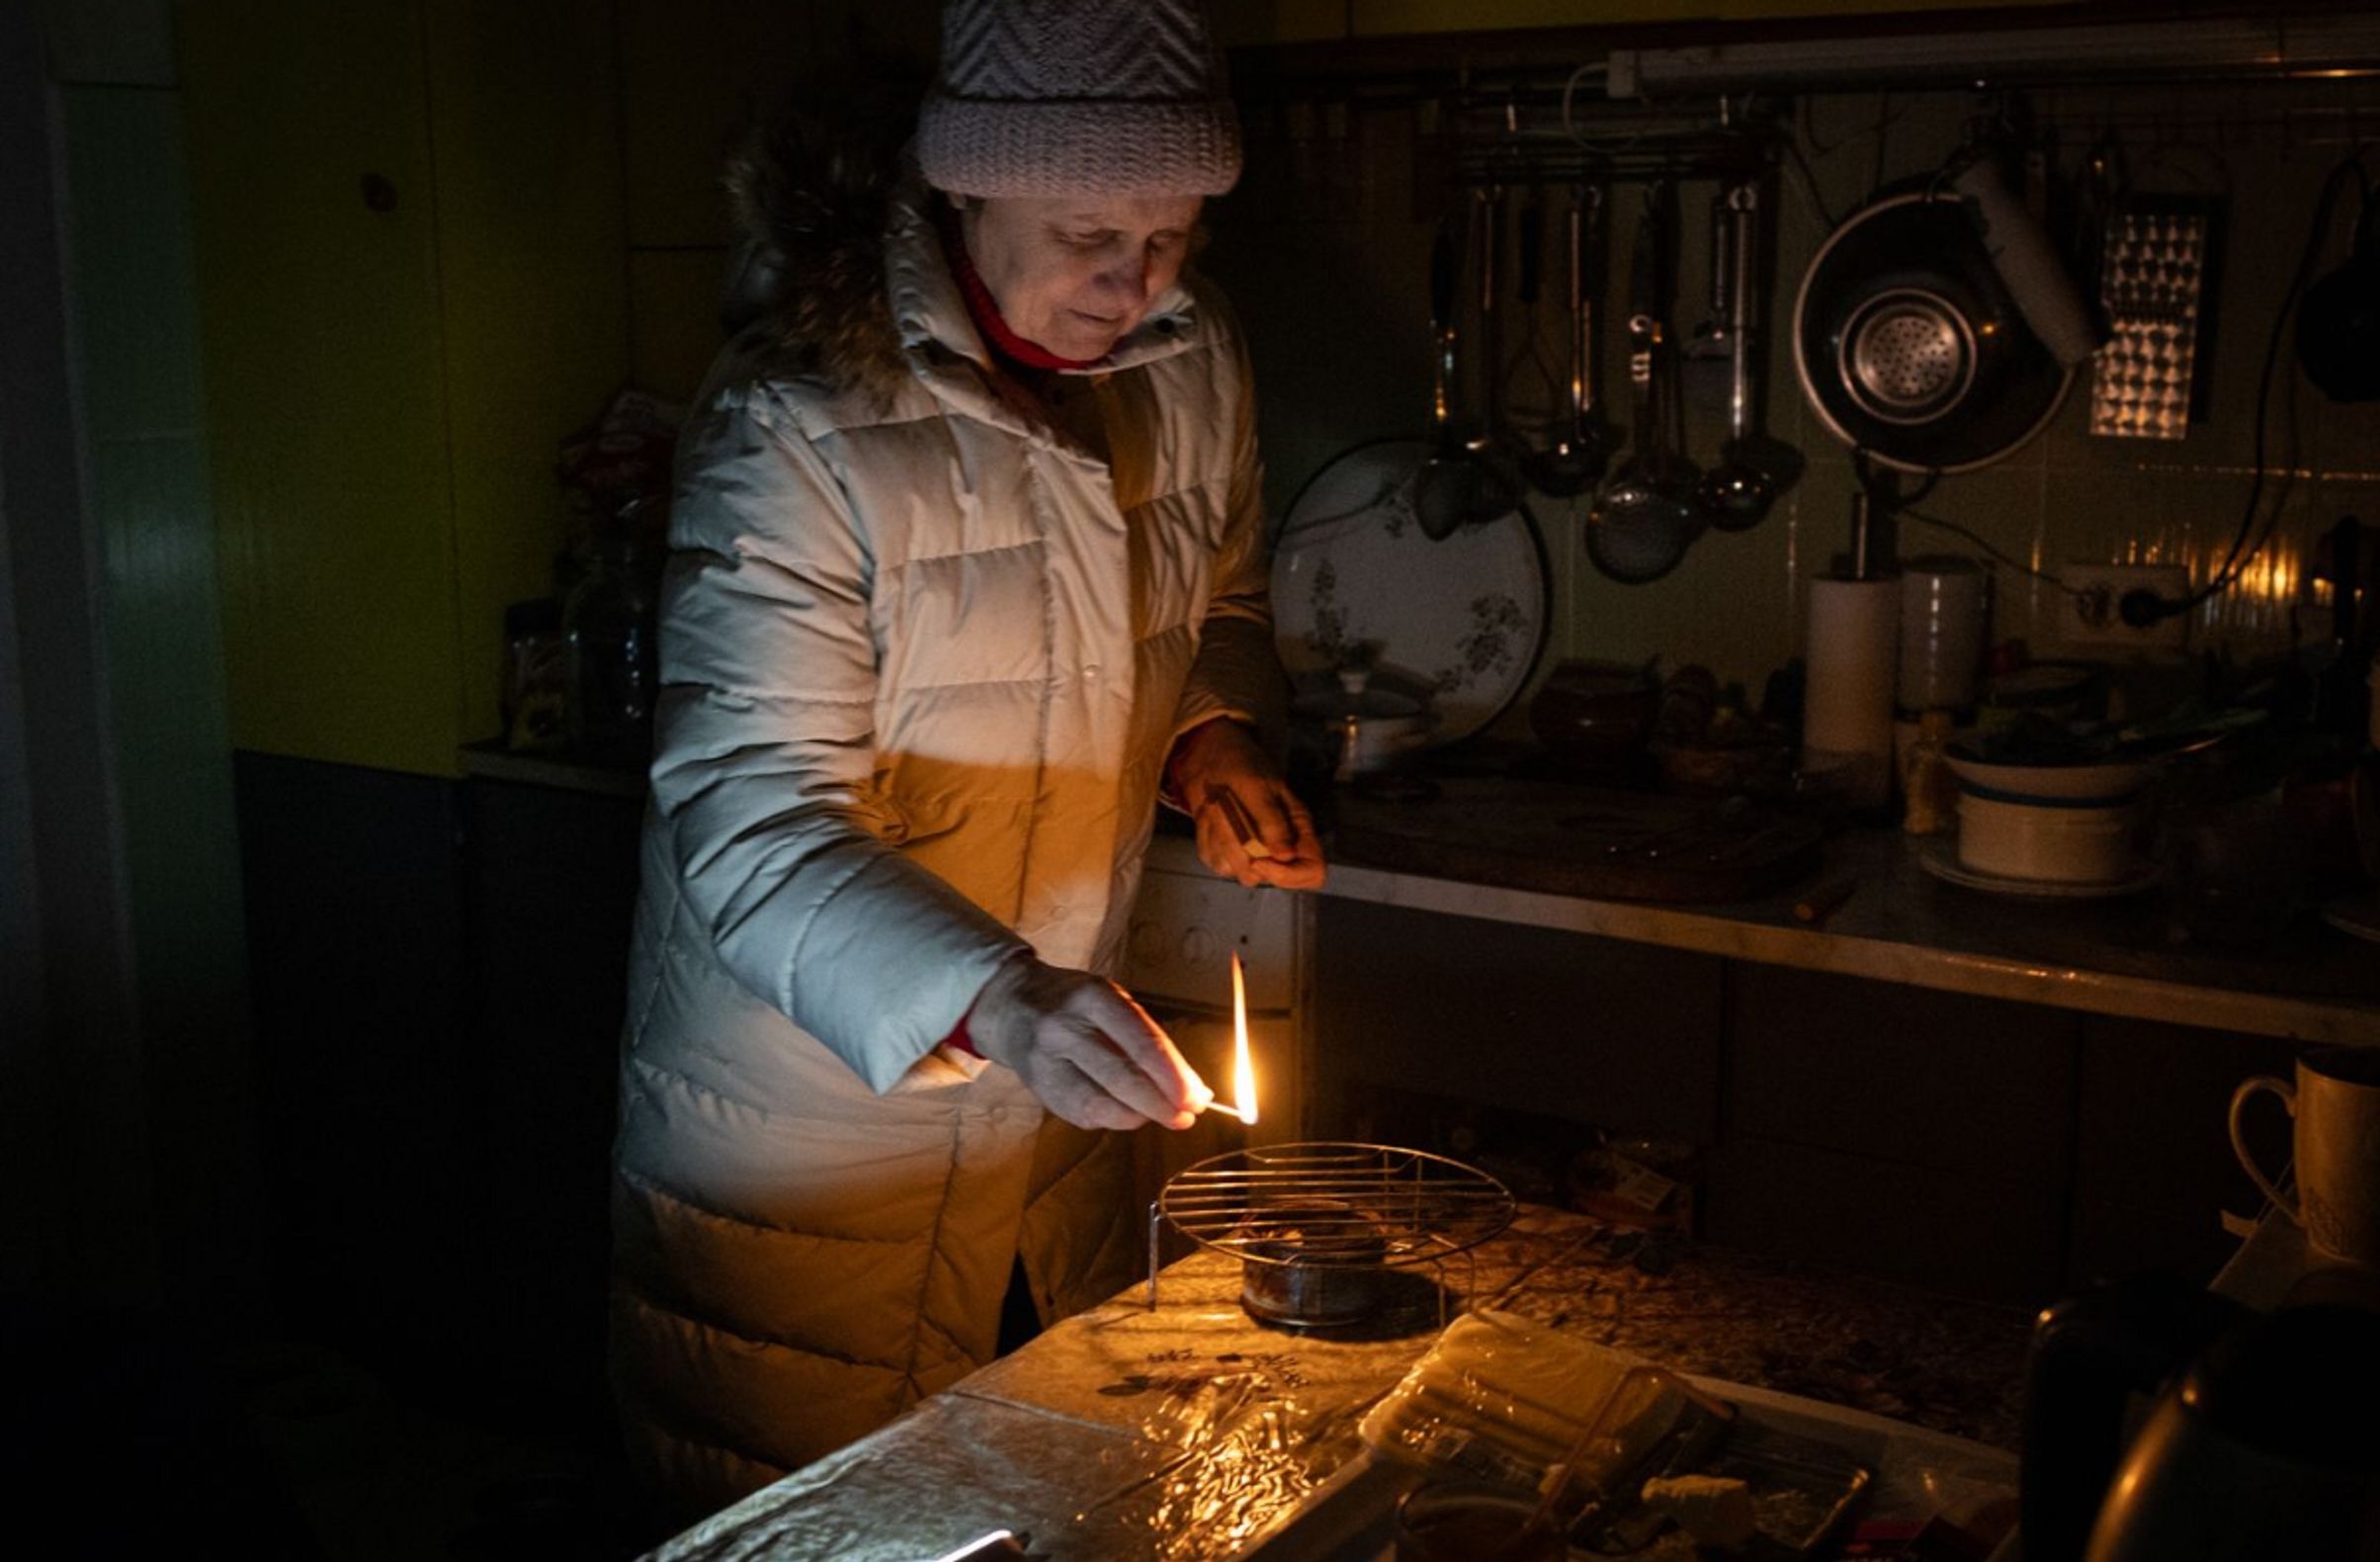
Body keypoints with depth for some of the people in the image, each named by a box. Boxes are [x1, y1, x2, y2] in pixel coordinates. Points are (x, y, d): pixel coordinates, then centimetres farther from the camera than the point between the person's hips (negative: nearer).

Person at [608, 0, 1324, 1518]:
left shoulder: (1193, 359, -4)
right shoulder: (795, 426, -24)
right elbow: (749, 820, -30)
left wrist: (1214, 742, -6)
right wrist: (991, 996, -45)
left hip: (1056, 1076, 6)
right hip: (809, 1106, -5)